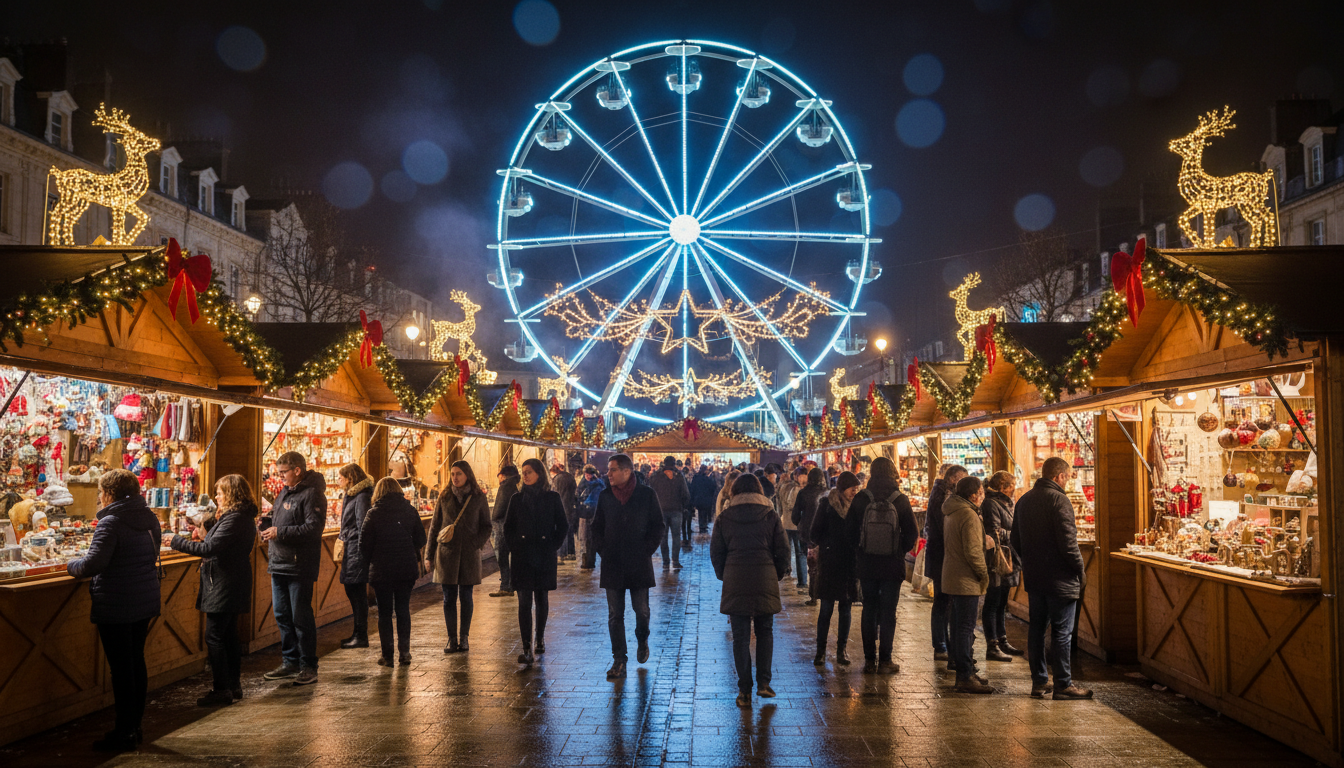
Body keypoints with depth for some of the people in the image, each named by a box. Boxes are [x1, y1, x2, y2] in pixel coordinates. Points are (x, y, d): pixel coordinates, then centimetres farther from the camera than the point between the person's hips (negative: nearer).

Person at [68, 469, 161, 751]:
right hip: (145, 602, 8)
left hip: (116, 607, -8)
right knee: (137, 662, 15)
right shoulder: (149, 519, 8)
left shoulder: (111, 523, -17)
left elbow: (92, 564, -24)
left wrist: (70, 565, -3)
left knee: (121, 667, 0)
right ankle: (134, 726, 24)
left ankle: (124, 733, 7)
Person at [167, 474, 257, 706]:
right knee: (229, 636, 14)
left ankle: (222, 690, -4)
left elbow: (209, 548, -24)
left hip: (224, 586, -10)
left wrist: (177, 541, -15)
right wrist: (204, 538, 11)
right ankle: (234, 686, 20)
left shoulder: (234, 519, -19)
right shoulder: (244, 517, 13)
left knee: (214, 637, -6)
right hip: (233, 585, 10)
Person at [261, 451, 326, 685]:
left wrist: (280, 532, -21)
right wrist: (269, 520, 6)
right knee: (282, 616, 14)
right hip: (279, 564, 9)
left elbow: (313, 528, -23)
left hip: (299, 567, -9)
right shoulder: (285, 492, 17)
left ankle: (308, 666, 6)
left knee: (301, 617, -3)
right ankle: (290, 662, 25)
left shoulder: (311, 494, -13)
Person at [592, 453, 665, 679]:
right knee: (615, 615, 1)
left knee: (641, 609, 5)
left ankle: (642, 640, 36)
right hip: (612, 565, 2)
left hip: (639, 563, -2)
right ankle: (619, 661, 7)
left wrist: (647, 550, -6)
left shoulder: (647, 494, -3)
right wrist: (603, 550, 2)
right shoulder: (605, 496, 5)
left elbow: (658, 526, 1)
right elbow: (597, 527, 13)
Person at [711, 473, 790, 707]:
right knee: (765, 632, 16)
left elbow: (716, 551, 6)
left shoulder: (725, 518, 3)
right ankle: (763, 682, 8)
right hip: (765, 580, 0)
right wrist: (779, 573, 16)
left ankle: (745, 690, 6)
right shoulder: (770, 516, 1)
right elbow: (782, 549, 2)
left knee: (740, 637, 6)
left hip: (735, 582, 0)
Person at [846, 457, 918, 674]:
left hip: (866, 564, 1)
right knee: (888, 612, 5)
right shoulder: (900, 500, -8)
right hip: (892, 565, -1)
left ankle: (870, 660, 13)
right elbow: (912, 534, -4)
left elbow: (850, 530, 0)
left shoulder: (860, 500, -6)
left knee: (869, 610, 10)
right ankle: (885, 660, 7)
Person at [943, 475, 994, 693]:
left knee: (959, 627, 15)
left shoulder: (951, 512, 13)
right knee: (965, 628, -6)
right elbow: (972, 551, -22)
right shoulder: (969, 516, -18)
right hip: (966, 581, -10)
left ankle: (963, 672, 23)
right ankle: (966, 677, -4)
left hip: (952, 577, 10)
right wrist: (984, 574, -10)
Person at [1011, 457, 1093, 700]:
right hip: (1059, 577, -7)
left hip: (1033, 577, 7)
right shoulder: (1058, 500, -15)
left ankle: (1039, 682, 16)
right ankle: (1063, 685, 2)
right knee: (1062, 632, -1)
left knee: (1036, 628, 12)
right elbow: (1068, 541, -19)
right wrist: (1080, 570, -7)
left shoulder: (1024, 500, 10)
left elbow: (1015, 541, 16)